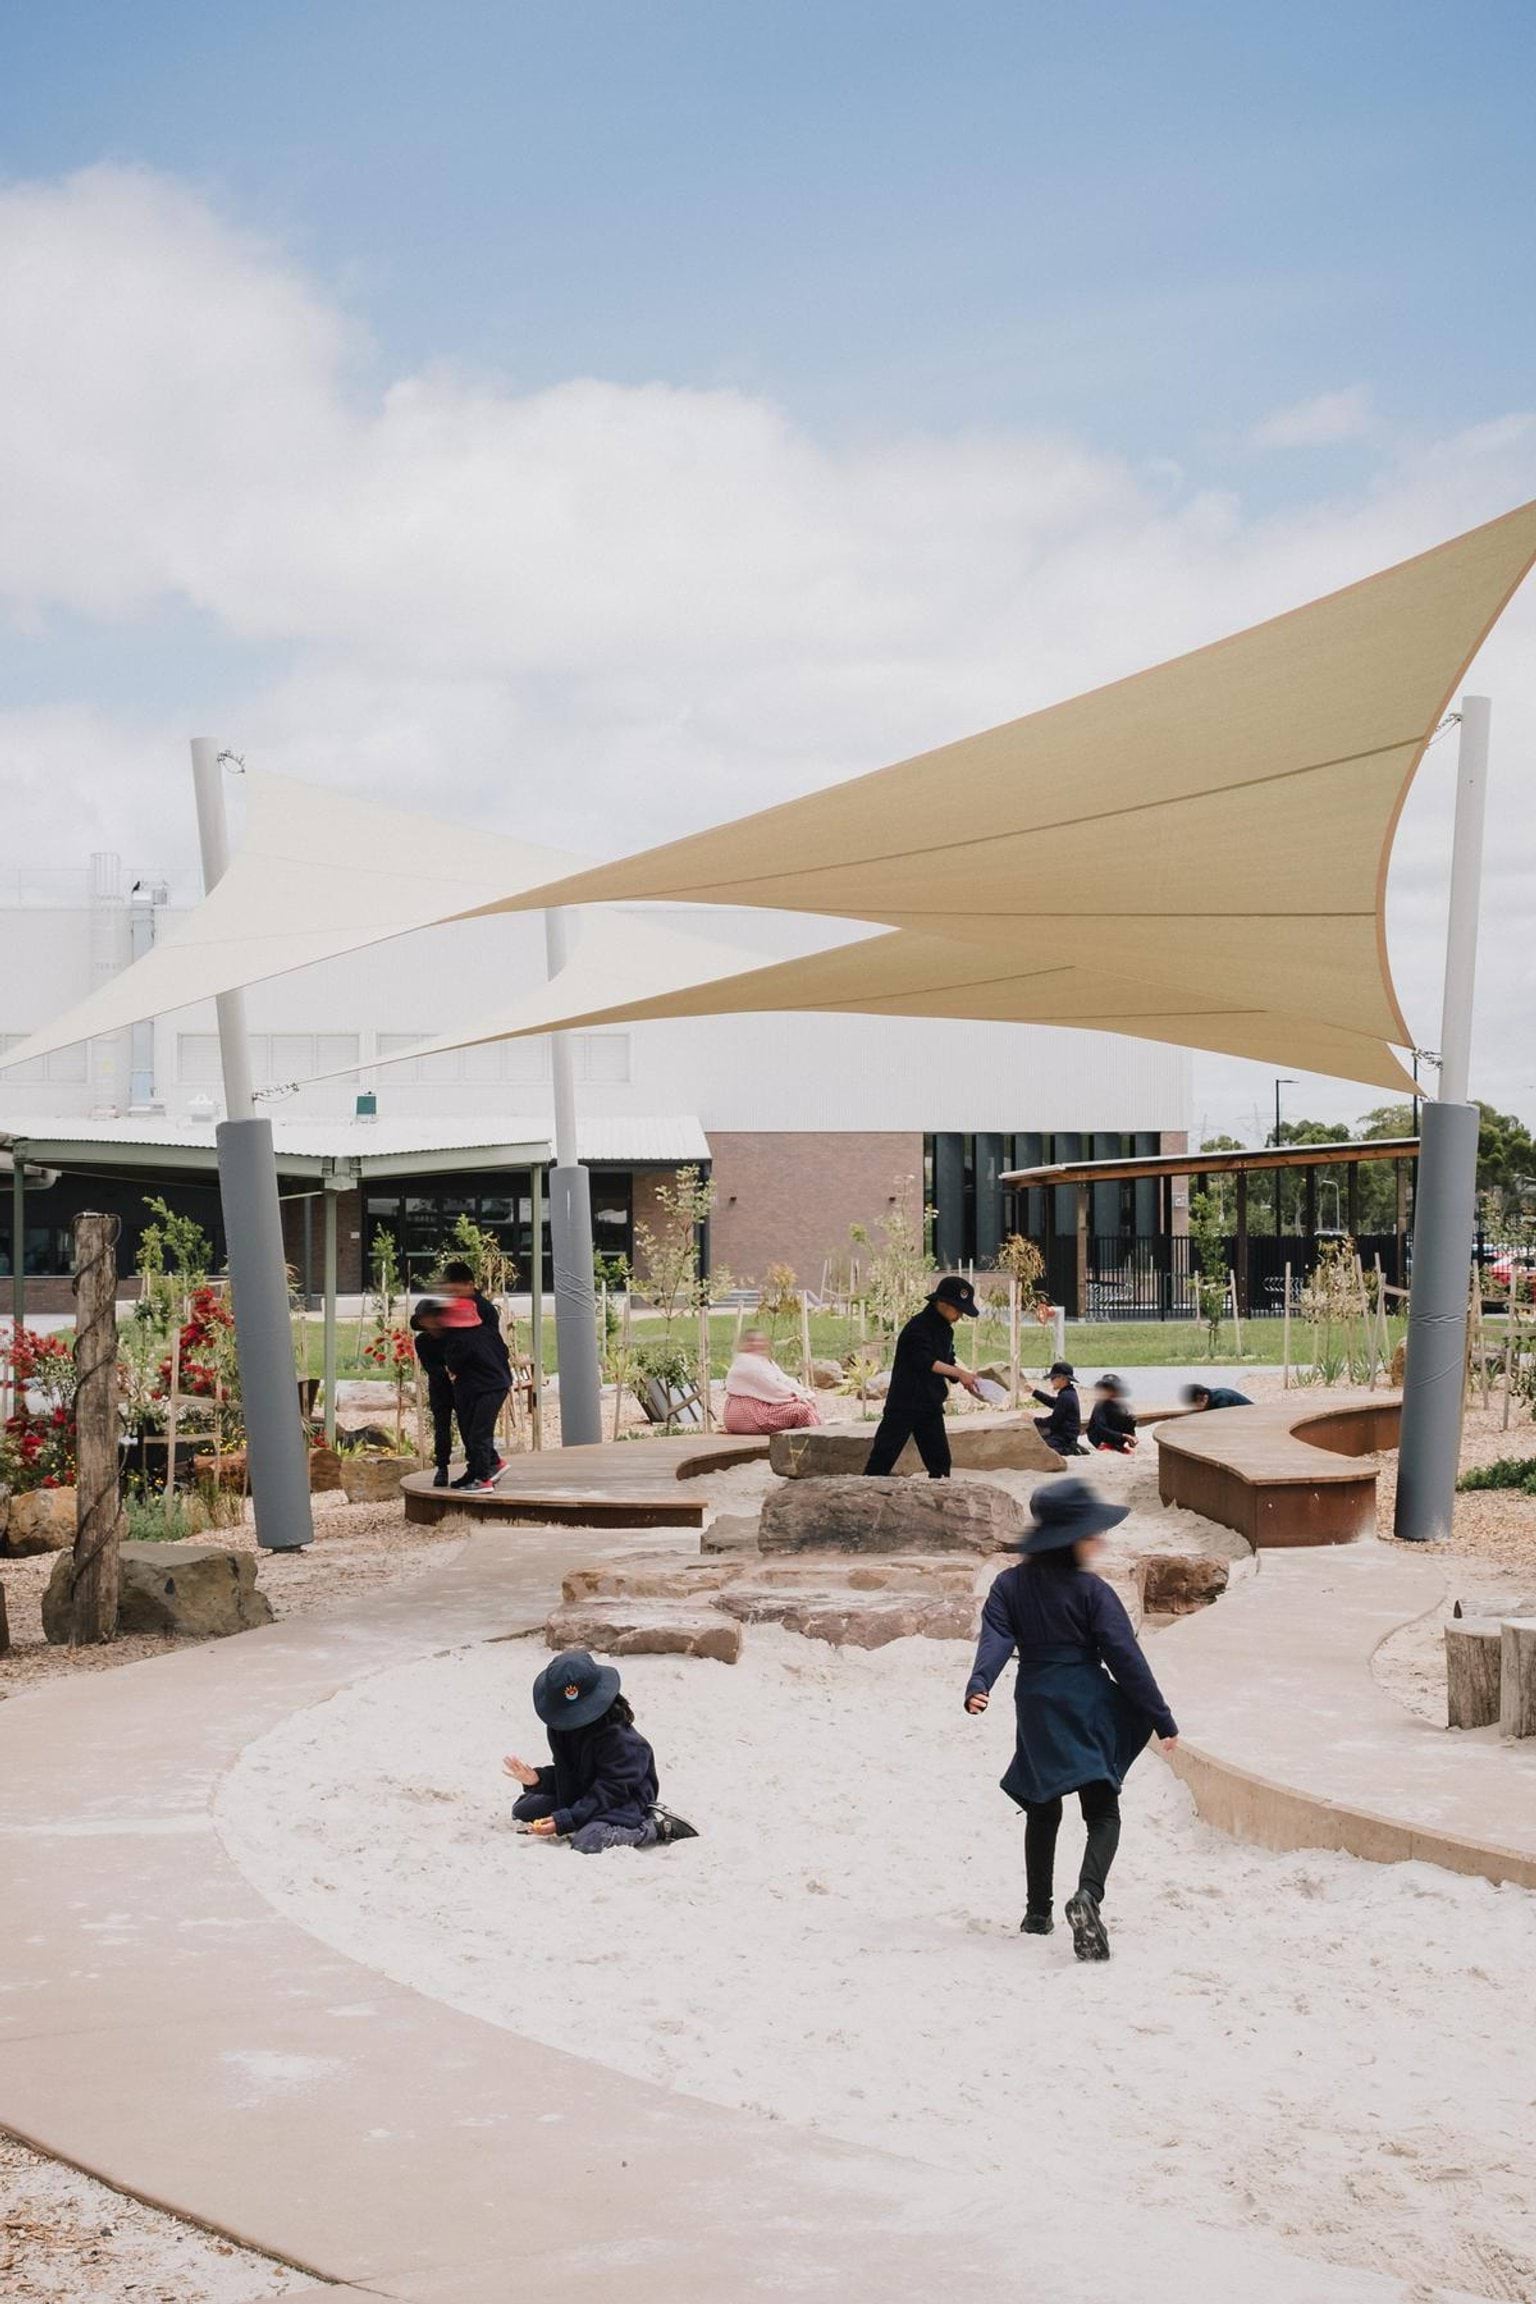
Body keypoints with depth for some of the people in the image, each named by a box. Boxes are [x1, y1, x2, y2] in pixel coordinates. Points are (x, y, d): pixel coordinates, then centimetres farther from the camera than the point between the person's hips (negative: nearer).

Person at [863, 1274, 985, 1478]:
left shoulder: (946, 1331, 11)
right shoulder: (918, 1326, -16)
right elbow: (925, 1362, -28)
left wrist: (967, 1381, 0)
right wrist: (959, 1373, -34)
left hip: (931, 1405, 8)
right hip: (904, 1403, -8)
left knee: (940, 1461, 8)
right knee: (883, 1456, -8)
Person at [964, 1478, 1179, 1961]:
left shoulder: (1010, 1586, 3)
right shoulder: (1091, 1591, -9)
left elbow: (995, 1639, -12)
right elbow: (1126, 1659, -9)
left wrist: (978, 1684, -24)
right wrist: (1163, 1719, -4)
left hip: (1036, 1711, 4)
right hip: (1089, 1707, -4)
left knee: (1042, 1811, 21)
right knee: (1103, 1812, -1)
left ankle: (1038, 1911, 25)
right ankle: (1088, 1896, -27)